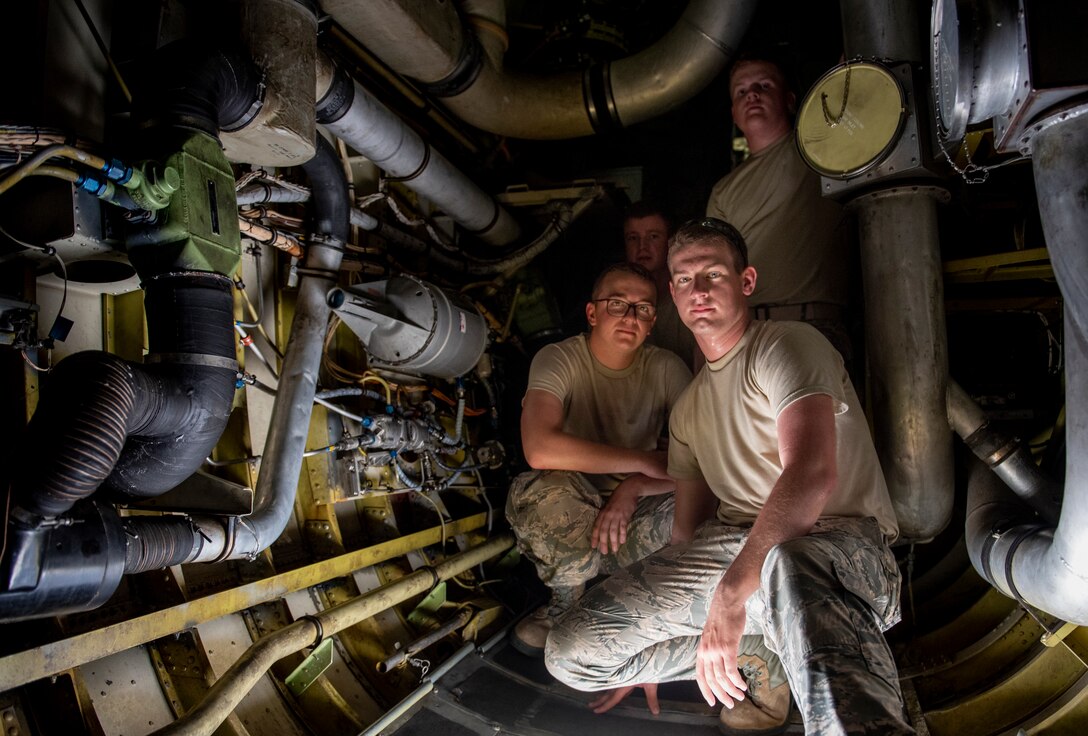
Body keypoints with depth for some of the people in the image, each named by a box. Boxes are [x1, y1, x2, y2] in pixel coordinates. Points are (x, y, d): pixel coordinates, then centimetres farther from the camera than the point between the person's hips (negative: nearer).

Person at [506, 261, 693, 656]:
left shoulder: (666, 368, -5)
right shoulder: (558, 359, -14)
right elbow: (539, 449, -33)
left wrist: (634, 488, -28)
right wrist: (646, 461, -28)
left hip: (634, 516, 3)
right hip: (569, 519, -2)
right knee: (542, 490, -35)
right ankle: (567, 602, -4)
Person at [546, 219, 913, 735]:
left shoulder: (786, 345, -2)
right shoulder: (688, 408, 23)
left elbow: (813, 473, -20)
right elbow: (689, 530, 25)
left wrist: (731, 594, -29)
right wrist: (646, 640, 24)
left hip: (839, 541, -8)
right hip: (735, 546, 8)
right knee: (571, 651, -9)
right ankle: (752, 660, 1)